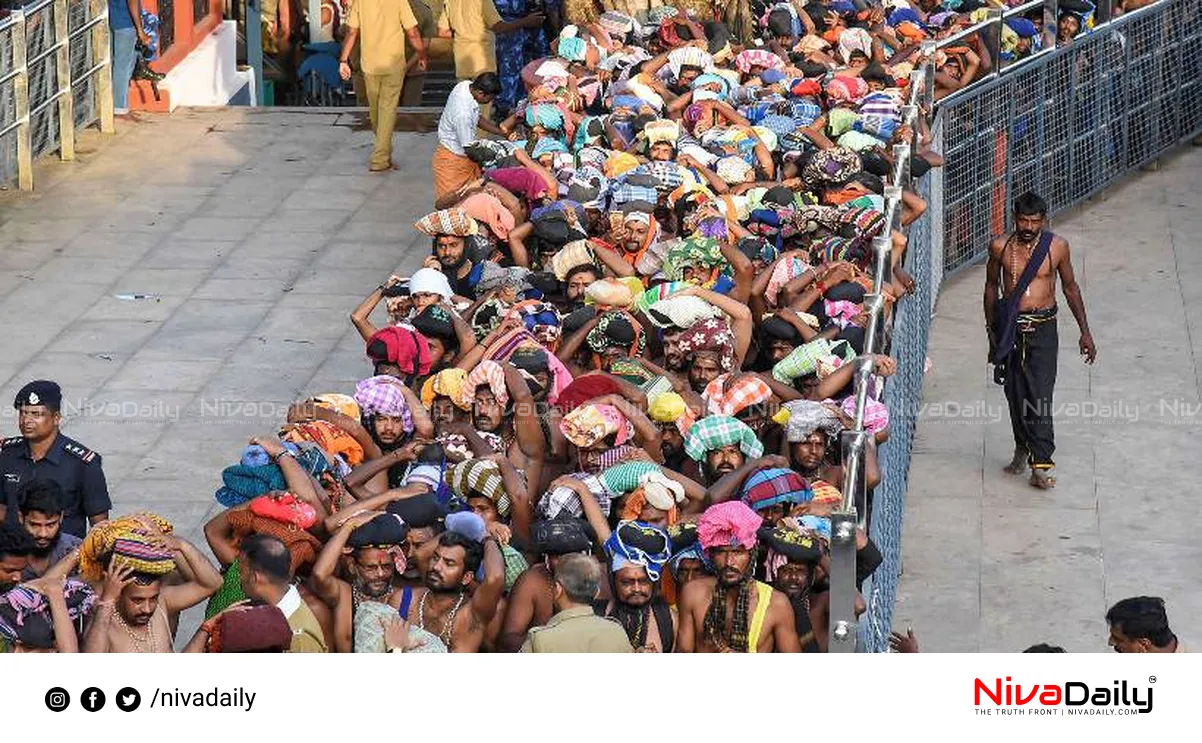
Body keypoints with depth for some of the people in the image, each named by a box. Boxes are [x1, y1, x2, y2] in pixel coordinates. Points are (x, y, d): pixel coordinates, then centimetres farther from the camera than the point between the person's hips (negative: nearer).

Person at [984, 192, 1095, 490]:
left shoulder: (1057, 247, -3)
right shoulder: (1000, 247, -1)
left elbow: (1070, 287, 9)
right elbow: (991, 286, 12)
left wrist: (1085, 332, 10)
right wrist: (991, 329, 13)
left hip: (1043, 329, -2)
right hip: (1010, 328, 2)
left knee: (1040, 395, -10)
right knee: (1015, 394, 8)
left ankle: (1041, 463, -10)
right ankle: (1023, 448, 28)